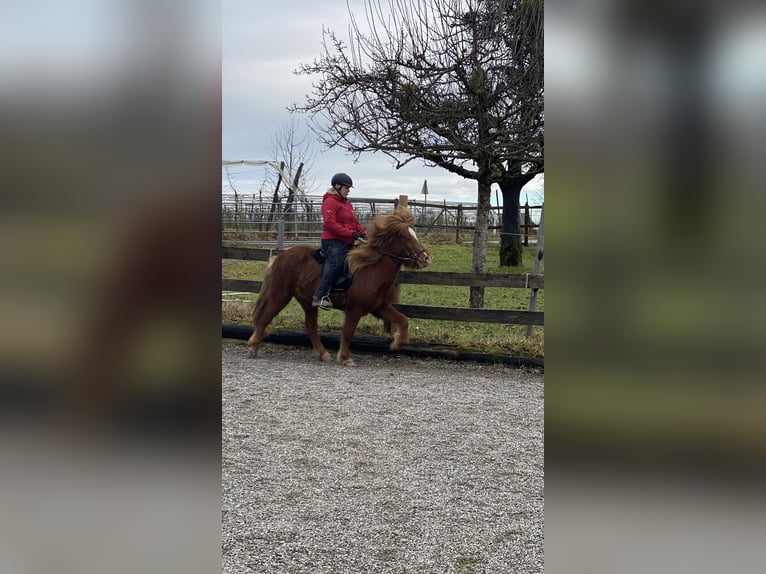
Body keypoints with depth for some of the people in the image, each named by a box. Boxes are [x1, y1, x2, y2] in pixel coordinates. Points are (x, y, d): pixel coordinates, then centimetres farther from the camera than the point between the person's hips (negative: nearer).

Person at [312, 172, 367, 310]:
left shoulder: (347, 203, 23)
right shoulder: (330, 202, -6)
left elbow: (355, 223, 26)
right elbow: (330, 223, -19)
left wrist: (363, 233, 6)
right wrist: (351, 233, -23)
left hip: (346, 242, 10)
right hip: (333, 241, -10)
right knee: (336, 264, -26)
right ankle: (320, 297, -29)